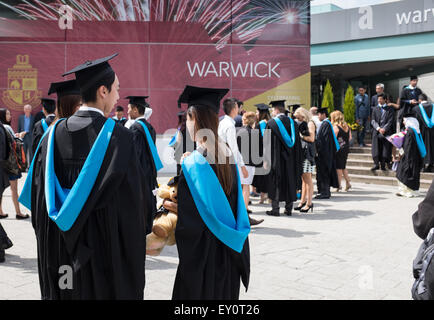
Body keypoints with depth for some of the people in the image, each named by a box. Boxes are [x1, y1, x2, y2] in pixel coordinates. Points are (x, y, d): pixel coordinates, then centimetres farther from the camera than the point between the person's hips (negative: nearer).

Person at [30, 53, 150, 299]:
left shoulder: (55, 133, -1)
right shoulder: (118, 136, -15)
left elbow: (40, 193, 6)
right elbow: (134, 199, -13)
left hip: (60, 250, 5)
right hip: (105, 248, -5)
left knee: (67, 291, 18)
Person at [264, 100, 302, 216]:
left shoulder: (272, 123, -8)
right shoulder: (292, 122, 7)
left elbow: (267, 144, -9)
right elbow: (297, 143, 10)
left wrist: (266, 160, -5)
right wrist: (296, 160, 16)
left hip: (276, 159, -4)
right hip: (290, 159, 5)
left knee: (275, 182, 3)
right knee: (290, 182, 10)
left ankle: (275, 209, 4)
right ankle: (289, 209, 14)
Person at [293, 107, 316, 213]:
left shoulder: (310, 123, -6)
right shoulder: (302, 124, 18)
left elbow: (311, 138, -15)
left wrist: (300, 135, -7)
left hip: (308, 153, -8)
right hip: (302, 152, 8)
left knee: (307, 178, -7)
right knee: (304, 178, 10)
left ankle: (309, 203, -3)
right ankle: (303, 201, 16)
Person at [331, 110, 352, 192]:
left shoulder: (335, 127, -14)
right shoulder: (347, 126, 7)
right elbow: (350, 138, 13)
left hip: (338, 149, -7)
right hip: (346, 149, 7)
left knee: (338, 167, 2)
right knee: (343, 167, 18)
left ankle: (339, 185, 5)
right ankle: (348, 183, 16)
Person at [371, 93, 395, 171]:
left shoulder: (390, 109, 11)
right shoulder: (375, 109, 17)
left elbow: (390, 121, 1)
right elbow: (373, 121, 7)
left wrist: (384, 129, -13)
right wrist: (378, 128, -10)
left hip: (386, 131, -2)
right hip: (377, 131, 2)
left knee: (385, 147, -10)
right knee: (376, 147, -11)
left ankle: (383, 164, -10)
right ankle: (376, 164, -14)